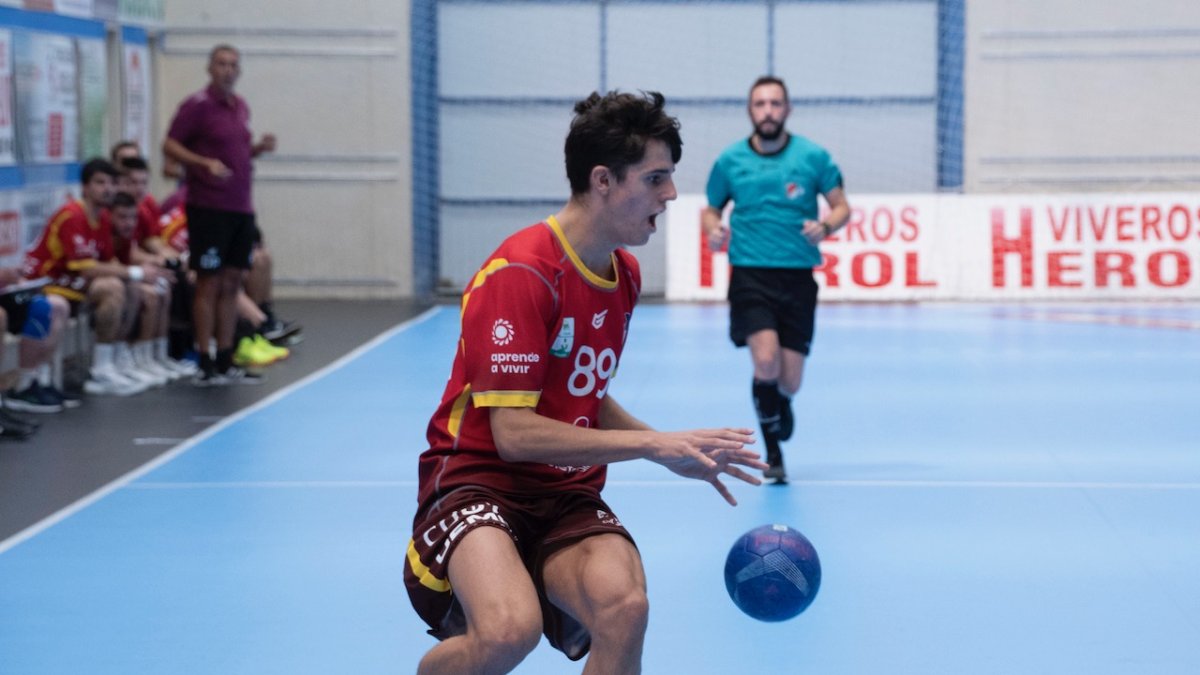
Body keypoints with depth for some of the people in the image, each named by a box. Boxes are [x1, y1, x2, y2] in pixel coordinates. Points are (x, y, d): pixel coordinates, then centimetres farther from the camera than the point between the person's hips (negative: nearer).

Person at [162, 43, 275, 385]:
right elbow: (170, 145, -11)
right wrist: (205, 163, -24)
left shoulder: (241, 107, 14)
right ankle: (205, 364, 0)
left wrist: (259, 148, 4)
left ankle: (226, 361, 15)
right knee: (209, 283, -4)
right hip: (208, 207, -7)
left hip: (240, 208, 7)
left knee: (232, 283, 9)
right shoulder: (197, 105, -8)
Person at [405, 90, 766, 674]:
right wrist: (653, 443, -18)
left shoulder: (625, 274, 9)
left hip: (567, 496, 6)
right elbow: (514, 433, -20)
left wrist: (680, 451, 7)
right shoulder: (520, 273, -17)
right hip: (479, 480, -6)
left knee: (624, 609, -28)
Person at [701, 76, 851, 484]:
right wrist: (712, 229, -8)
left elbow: (842, 206, 6)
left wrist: (826, 225, -16)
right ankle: (773, 453, 1)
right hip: (750, 275, -1)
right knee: (766, 363, -21)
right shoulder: (730, 160, 3)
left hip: (797, 278, 1)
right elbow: (711, 209, 15)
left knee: (789, 381, 2)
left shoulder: (813, 156, 0)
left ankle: (780, 406, 42)